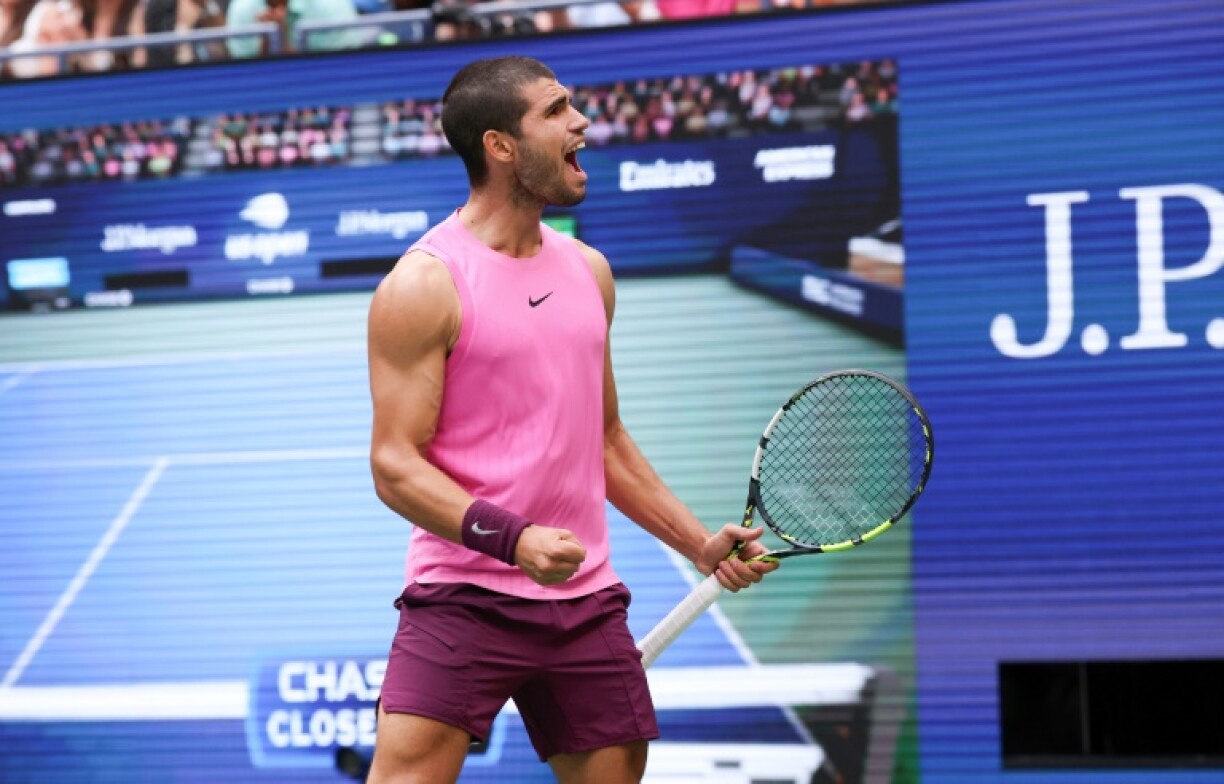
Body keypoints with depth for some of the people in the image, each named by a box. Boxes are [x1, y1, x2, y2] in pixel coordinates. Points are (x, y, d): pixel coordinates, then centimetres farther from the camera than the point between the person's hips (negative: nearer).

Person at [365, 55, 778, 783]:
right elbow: (395, 464, -13)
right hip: (463, 597, -6)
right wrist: (512, 539, -26)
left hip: (586, 599, 6)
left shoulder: (589, 270, 13)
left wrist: (700, 543, 17)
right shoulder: (425, 285, -8)